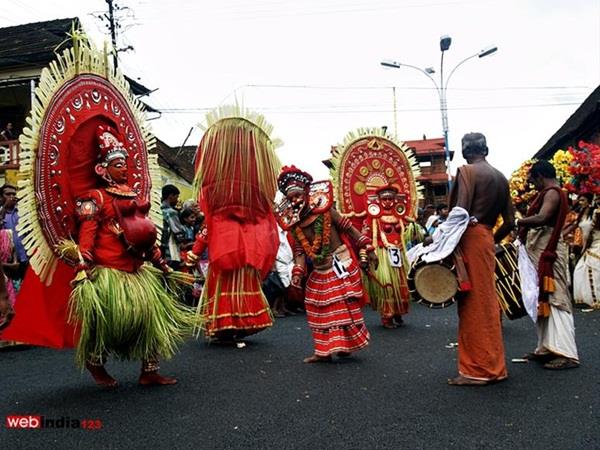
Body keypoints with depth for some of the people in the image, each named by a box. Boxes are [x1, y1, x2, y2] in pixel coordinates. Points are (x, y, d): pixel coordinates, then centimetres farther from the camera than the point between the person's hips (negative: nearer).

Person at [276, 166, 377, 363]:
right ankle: (325, 351, 16)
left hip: (341, 265, -4)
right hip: (319, 272, 4)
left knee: (344, 306, 1)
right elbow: (300, 252, -1)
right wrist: (297, 272, -17)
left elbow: (349, 229, -6)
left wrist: (367, 249, -8)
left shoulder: (324, 210, -10)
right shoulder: (295, 225, 0)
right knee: (321, 309, 7)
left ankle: (346, 344, 15)